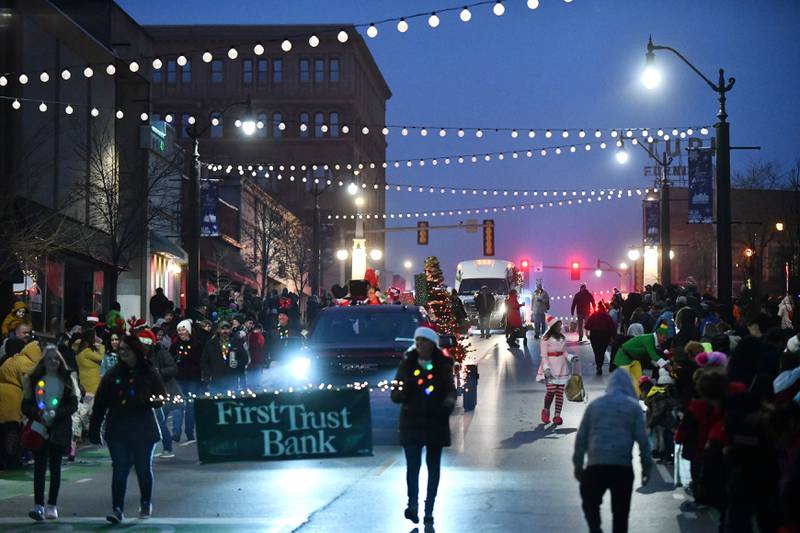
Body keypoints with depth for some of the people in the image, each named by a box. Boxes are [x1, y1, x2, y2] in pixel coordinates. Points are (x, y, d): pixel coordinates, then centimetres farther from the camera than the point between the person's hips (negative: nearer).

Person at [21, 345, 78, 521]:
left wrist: (56, 413, -15)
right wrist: (40, 413, -15)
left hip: (60, 429, 1)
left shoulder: (67, 380, 4)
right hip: (39, 428, -1)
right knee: (39, 466, -6)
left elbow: (73, 404, 0)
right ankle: (38, 505, -11)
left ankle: (52, 506, 10)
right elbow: (26, 406, 2)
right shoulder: (33, 380, 4)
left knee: (55, 467, 5)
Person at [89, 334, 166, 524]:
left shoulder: (148, 373, 0)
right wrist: (94, 429, -2)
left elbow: (162, 397, 6)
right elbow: (100, 403, 2)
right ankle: (117, 509, -5)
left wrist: (152, 401, -18)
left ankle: (146, 504, 31)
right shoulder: (113, 374, 2)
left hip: (143, 430, 0)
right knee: (119, 469, -5)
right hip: (118, 430, 0)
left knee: (144, 468, 12)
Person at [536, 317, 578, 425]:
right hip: (550, 367, -5)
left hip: (561, 367, 5)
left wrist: (571, 357, -2)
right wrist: (546, 369, -19)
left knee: (560, 392, 1)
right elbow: (543, 356, -9)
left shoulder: (562, 338, 9)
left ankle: (557, 415, 6)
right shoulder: (545, 339, -8)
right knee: (551, 391, -12)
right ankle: (546, 410, 14)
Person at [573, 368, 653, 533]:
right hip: (623, 467, -1)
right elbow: (642, 439, -2)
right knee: (620, 511, 7)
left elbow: (581, 437, 8)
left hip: (595, 466, 1)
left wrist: (578, 465, 13)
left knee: (590, 504, 15)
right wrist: (646, 467, 3)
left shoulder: (595, 404, 10)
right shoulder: (633, 406, 4)